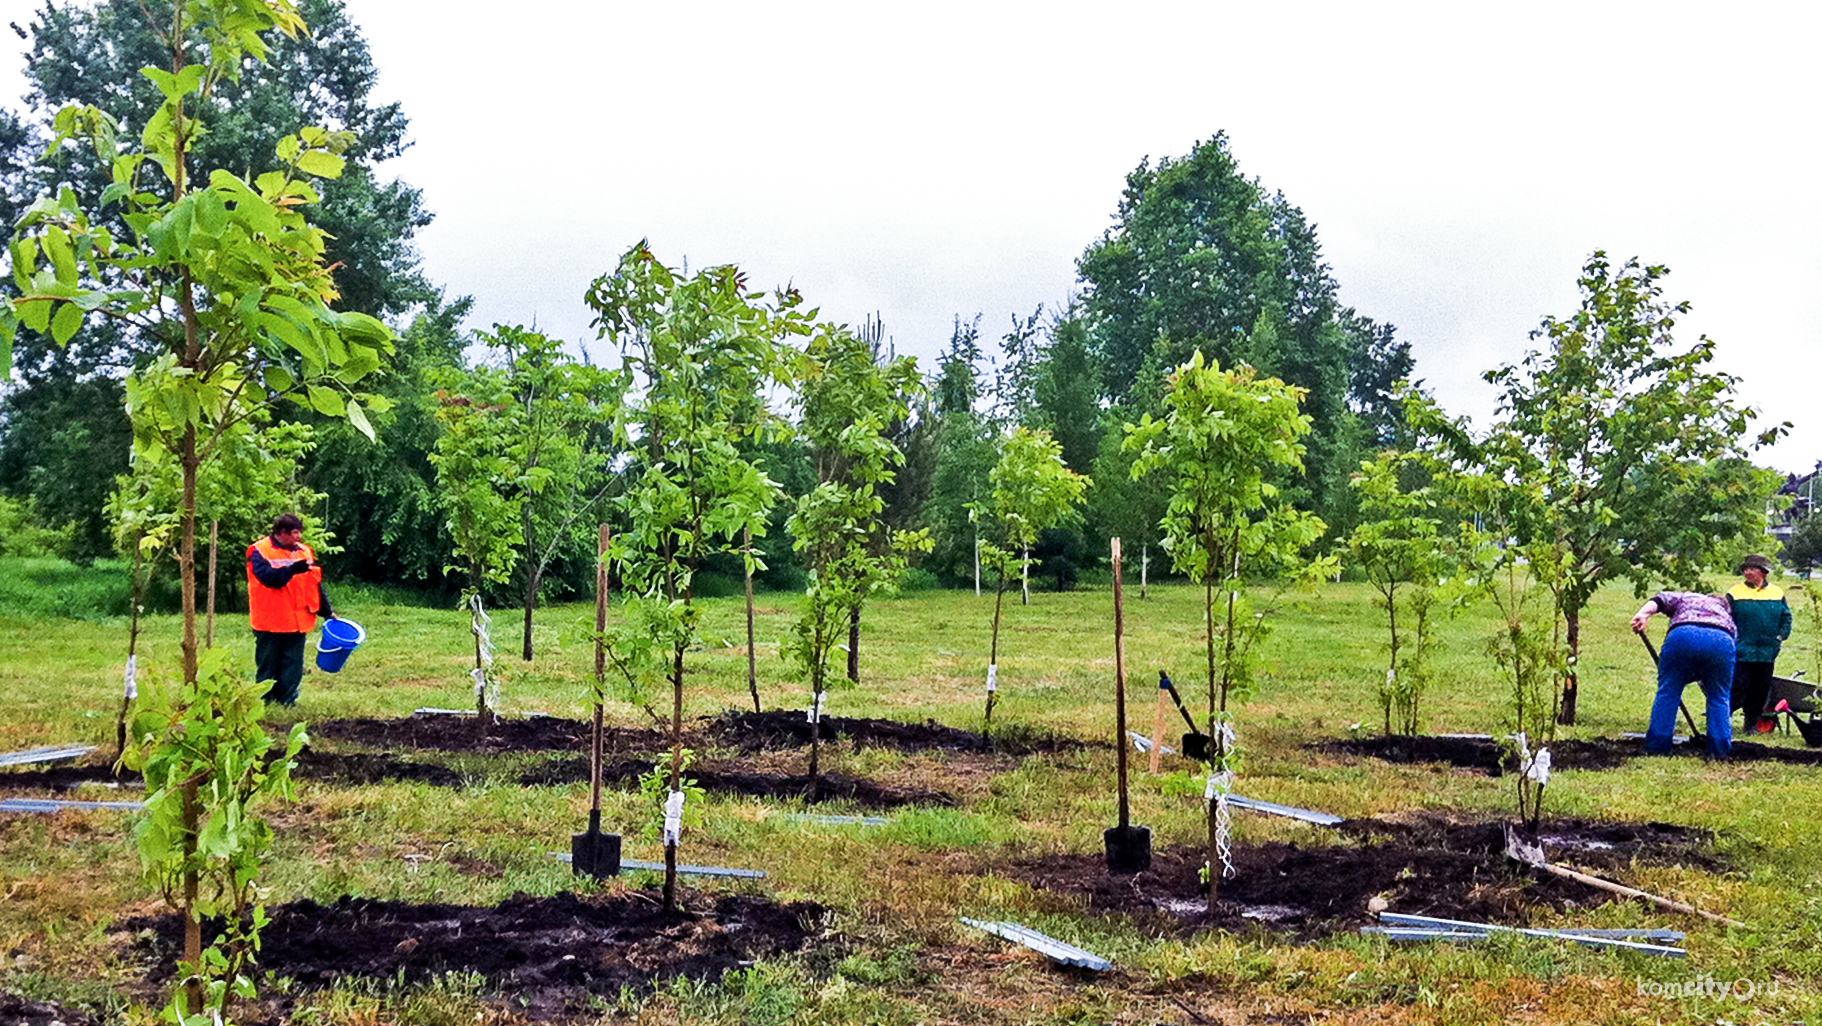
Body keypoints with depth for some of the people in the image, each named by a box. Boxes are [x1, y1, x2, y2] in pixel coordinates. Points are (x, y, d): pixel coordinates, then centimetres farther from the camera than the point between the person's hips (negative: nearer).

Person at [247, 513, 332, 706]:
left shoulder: (304, 551, 12)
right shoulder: (260, 551, -4)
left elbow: (316, 585, 16)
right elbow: (268, 576, -21)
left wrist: (327, 611, 15)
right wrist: (293, 569, -31)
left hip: (297, 620, 4)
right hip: (270, 622, -4)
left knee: (292, 665, 5)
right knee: (267, 664, 4)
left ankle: (287, 701, 12)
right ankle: (264, 702, 13)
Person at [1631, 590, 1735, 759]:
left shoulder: (1685, 597, 35)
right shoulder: (1726, 613, 40)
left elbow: (1660, 599, 14)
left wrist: (1643, 614, -5)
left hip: (1683, 635, -2)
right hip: (1721, 642, 2)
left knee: (1668, 692, 8)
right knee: (1719, 697, 16)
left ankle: (1656, 746, 9)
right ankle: (1721, 749, 14)